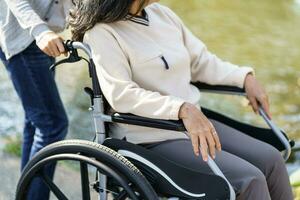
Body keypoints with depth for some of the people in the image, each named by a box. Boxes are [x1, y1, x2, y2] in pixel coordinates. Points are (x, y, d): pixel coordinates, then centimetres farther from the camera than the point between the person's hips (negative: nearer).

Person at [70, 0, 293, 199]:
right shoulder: (102, 34, -14)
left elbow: (200, 60, 19)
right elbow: (120, 94, -26)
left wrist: (244, 77, 6)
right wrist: (183, 109, -36)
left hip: (196, 122, 8)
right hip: (152, 138, -8)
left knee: (270, 158, -2)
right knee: (249, 178, -19)